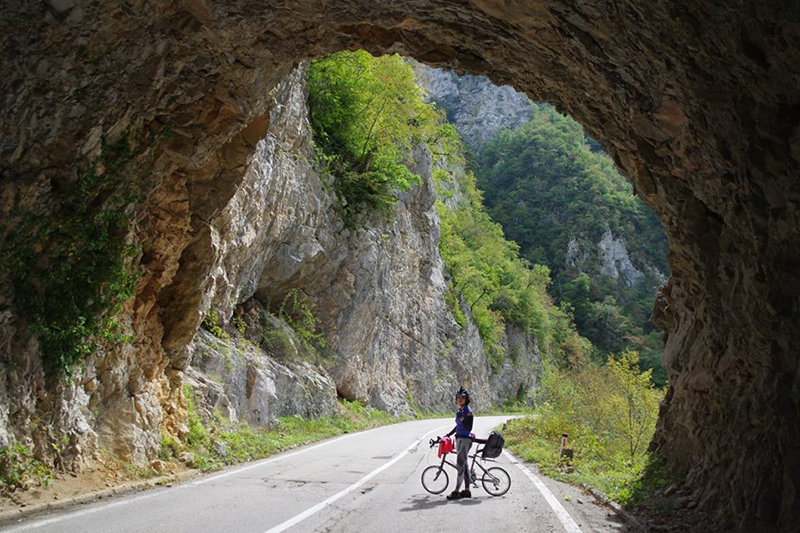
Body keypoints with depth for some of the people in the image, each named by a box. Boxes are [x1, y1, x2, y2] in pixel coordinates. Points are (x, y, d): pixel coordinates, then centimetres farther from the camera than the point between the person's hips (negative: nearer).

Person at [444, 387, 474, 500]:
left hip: (465, 439, -9)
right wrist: (448, 434, 26)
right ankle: (467, 490, 17)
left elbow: (469, 428, -17)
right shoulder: (458, 411, 13)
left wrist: (463, 419, -28)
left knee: (461, 465, -9)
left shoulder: (468, 411, -13)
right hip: (459, 439, 9)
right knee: (464, 465, 12)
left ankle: (456, 491, -8)